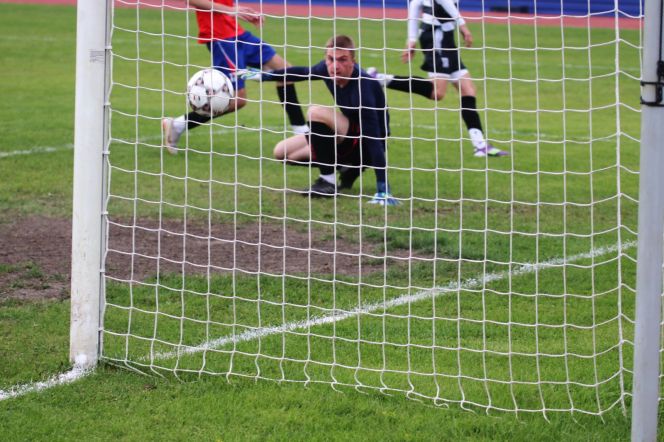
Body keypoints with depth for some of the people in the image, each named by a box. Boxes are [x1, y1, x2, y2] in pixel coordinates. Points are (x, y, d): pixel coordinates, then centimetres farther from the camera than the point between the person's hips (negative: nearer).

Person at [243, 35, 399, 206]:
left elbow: (374, 138, -37)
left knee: (316, 112, -30)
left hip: (366, 147, -8)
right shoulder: (327, 69, -11)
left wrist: (382, 189, -42)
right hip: (349, 135, 8)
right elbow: (303, 72, 15)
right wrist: (264, 76, 26)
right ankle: (348, 169, 11)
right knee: (282, 151, 7)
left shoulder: (362, 86, -32)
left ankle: (328, 181, -16)